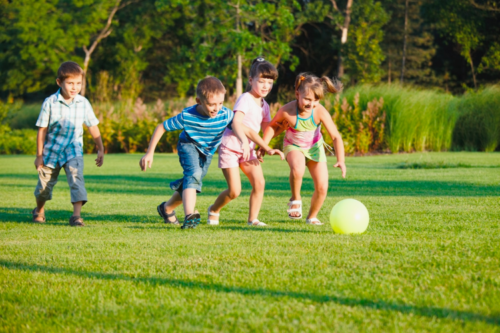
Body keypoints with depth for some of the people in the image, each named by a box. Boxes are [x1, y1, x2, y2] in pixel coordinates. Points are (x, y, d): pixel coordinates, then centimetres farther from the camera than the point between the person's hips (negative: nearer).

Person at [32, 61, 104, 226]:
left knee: (76, 177, -22)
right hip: (51, 150, -1)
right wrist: (39, 155, -4)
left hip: (73, 150, 1)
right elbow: (42, 129, -6)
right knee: (45, 183, 12)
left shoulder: (83, 103, -6)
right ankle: (39, 210, 41)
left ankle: (76, 215, -25)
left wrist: (100, 149, 6)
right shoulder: (50, 103, -13)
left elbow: (93, 127, 5)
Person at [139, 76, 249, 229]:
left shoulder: (225, 114, -27)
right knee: (194, 174, -31)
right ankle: (189, 216, -46)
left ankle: (167, 208, 40)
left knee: (192, 183, 13)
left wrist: (245, 143, -61)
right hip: (189, 146, -4)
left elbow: (236, 125, -40)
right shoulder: (187, 116, -30)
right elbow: (161, 127, -21)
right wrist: (149, 153, -19)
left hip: (207, 151, 4)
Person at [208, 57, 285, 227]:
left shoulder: (264, 105, 9)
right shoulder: (245, 99, -16)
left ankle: (252, 219, 0)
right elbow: (236, 122, -32)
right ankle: (213, 210, 19)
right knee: (234, 191, -10)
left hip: (248, 149, 7)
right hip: (230, 148, -7)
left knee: (259, 182, -13)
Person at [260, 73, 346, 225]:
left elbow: (336, 137, -25)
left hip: (314, 147, 2)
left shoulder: (320, 112, -28)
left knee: (322, 187, -4)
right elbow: (272, 126, -7)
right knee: (297, 169, -37)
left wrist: (340, 160, -35)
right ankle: (295, 200, -9)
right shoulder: (287, 111, -29)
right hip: (293, 146, -2)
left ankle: (312, 217, 24)